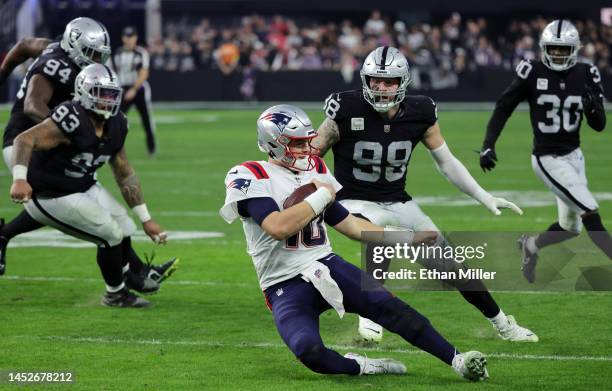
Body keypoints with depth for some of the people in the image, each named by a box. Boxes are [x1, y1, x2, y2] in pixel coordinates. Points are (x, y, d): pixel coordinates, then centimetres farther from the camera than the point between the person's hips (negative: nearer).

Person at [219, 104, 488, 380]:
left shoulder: (313, 171, 12)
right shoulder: (252, 178, -9)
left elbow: (349, 224, 19)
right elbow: (278, 228, -26)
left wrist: (406, 240, 15)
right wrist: (322, 195, -13)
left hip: (326, 265, 5)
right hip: (285, 286, -5)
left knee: (386, 305, -18)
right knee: (308, 350, -32)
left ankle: (457, 359, -17)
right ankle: (359, 367, -6)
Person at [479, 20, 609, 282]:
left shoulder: (585, 75, -2)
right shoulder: (533, 73, -13)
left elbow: (599, 126, 0)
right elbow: (503, 108, -5)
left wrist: (594, 106, -22)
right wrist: (488, 145, -12)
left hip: (574, 155, 6)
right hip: (548, 160, -6)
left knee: (571, 227, 15)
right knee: (591, 213, -16)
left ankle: (531, 245, 42)